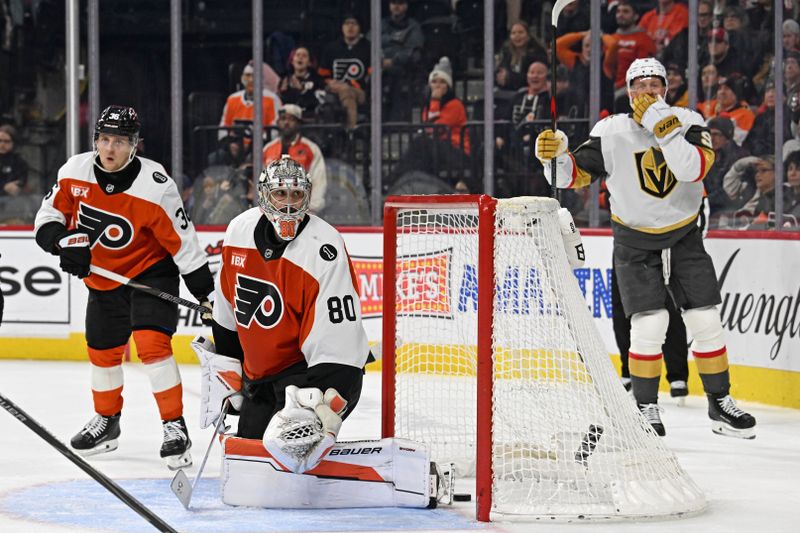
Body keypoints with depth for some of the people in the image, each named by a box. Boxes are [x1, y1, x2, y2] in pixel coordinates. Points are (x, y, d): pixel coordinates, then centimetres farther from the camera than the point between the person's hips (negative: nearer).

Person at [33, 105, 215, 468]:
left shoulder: (155, 186, -24)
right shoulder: (74, 172, -12)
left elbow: (183, 242, -20)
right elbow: (47, 218, -3)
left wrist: (207, 294, -19)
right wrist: (66, 242, -25)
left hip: (150, 272, -5)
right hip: (102, 278, 5)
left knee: (152, 343, -22)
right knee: (102, 352, 15)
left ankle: (175, 427, -14)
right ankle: (106, 421, 39)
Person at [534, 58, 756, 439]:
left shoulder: (689, 122, -10)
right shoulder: (611, 132, -11)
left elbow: (694, 169, -28)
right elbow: (574, 176, -9)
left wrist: (661, 125, -34)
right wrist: (556, 155, -29)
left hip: (684, 236, 2)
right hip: (635, 241, -2)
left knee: (706, 320, 2)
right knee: (650, 323, -13)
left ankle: (720, 404, 17)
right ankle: (646, 407, 3)